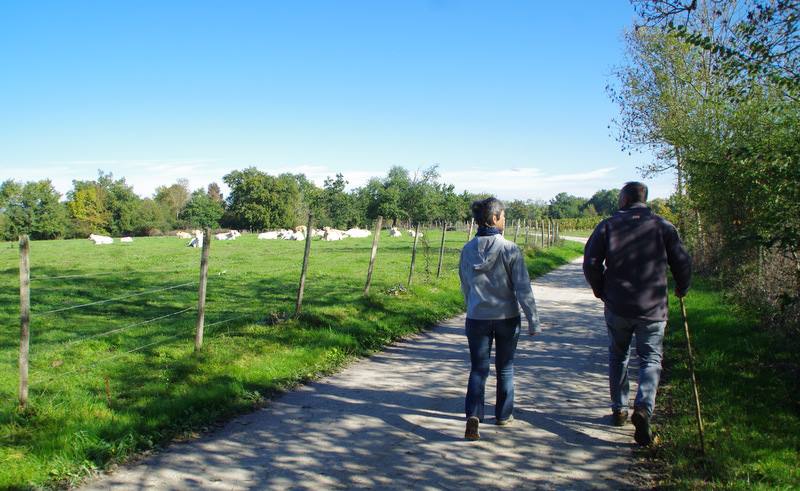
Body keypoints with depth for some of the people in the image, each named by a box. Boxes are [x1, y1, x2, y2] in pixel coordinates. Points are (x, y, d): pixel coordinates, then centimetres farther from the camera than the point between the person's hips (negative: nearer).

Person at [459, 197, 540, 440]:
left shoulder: (468, 250, -2)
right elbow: (523, 288, -13)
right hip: (507, 318, -2)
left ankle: (473, 414, -10)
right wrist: (533, 320, -5)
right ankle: (503, 414, 31)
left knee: (478, 368, 9)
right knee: (505, 367, 17)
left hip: (477, 319, 2)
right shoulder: (510, 249, -15)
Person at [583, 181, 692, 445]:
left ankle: (619, 409, 26)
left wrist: (600, 289, 11)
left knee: (618, 356, 18)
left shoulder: (608, 225, 0)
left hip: (617, 307, 1)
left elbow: (591, 262, -5)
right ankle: (643, 407, -16)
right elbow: (682, 262, 1)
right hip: (653, 307, -1)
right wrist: (682, 289, 19)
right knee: (651, 359, 6)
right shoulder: (663, 226, 1)